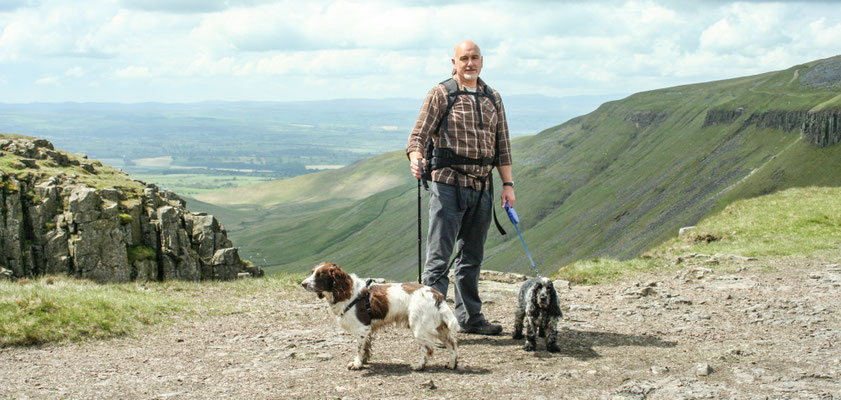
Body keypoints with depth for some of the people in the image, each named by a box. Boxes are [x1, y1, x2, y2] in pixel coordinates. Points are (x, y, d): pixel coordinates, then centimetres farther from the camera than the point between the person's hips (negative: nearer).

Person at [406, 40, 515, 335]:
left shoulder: (493, 98, 15)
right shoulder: (441, 94, -2)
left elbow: (502, 143, 17)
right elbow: (419, 135, -7)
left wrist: (507, 183, 11)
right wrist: (415, 159, -28)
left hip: (482, 188, 6)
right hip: (448, 184, -5)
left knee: (472, 256, 13)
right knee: (440, 255, -8)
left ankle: (469, 317, 22)